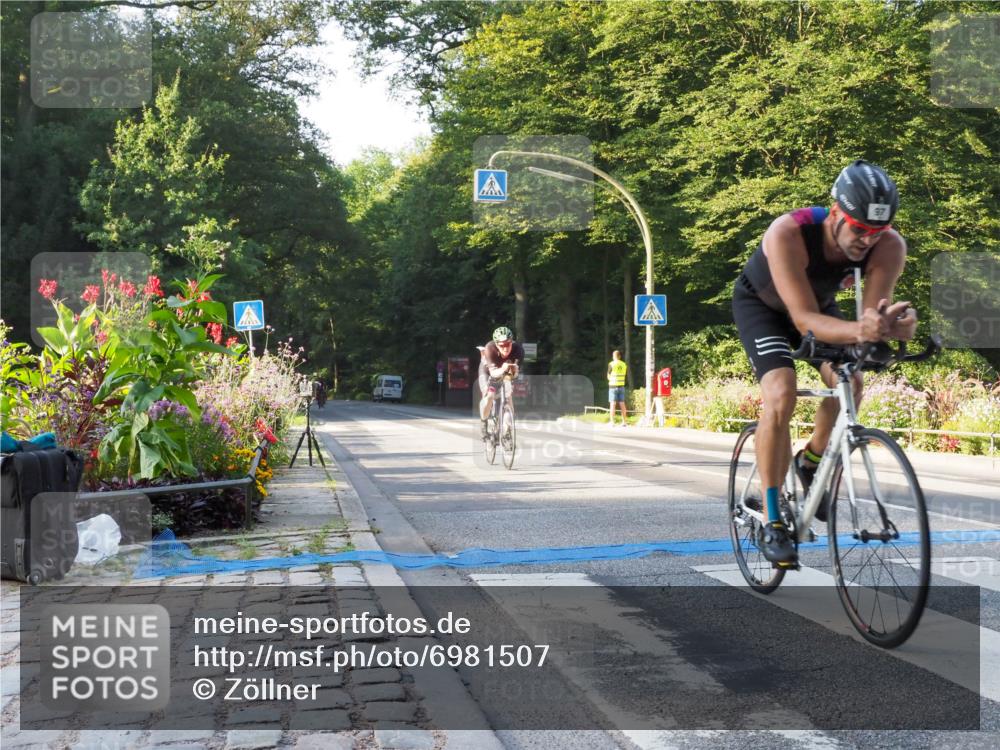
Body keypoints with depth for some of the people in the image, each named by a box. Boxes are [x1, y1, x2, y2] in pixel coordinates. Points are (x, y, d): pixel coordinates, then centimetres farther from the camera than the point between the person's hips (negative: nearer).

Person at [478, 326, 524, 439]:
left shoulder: (518, 349, -33)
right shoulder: (490, 349, -37)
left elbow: (515, 373, -33)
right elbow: (493, 372, -41)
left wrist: (513, 370, -55)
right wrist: (502, 370, -62)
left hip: (505, 373, 2)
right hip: (488, 370, -2)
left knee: (508, 395, -21)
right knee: (489, 396, -24)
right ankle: (483, 423, 0)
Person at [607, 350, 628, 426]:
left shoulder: (611, 364, -7)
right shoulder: (624, 365, 6)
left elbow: (608, 376, -3)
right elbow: (625, 375, 11)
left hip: (613, 386, -4)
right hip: (621, 386, 4)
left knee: (612, 404, -2)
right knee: (622, 404, 8)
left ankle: (612, 422, -6)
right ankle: (624, 422, 9)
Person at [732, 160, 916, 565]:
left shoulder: (889, 246, -29)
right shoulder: (788, 234, -41)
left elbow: (872, 311, -36)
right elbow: (804, 319, -45)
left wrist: (888, 323, -60)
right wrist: (858, 331, -64)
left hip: (819, 302, 4)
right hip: (760, 302, -4)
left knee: (849, 382, -20)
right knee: (781, 394, -25)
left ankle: (811, 460, 11)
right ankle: (771, 523, -17)